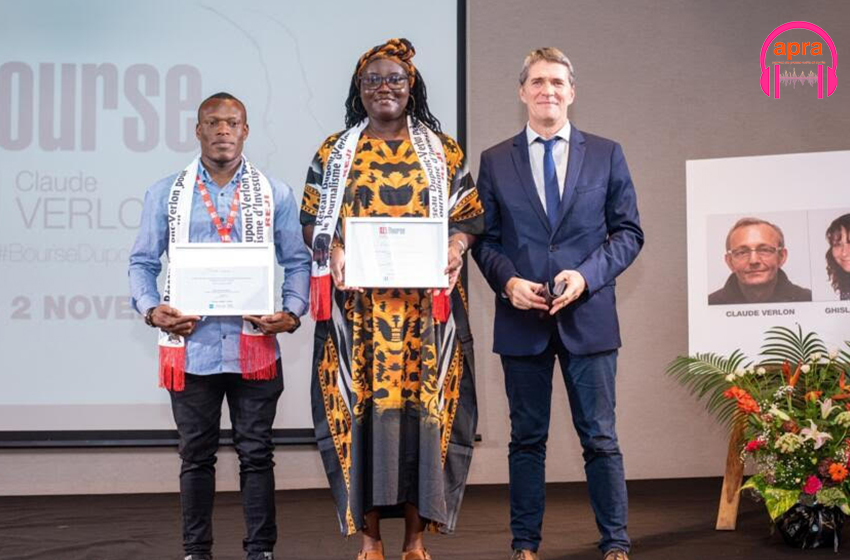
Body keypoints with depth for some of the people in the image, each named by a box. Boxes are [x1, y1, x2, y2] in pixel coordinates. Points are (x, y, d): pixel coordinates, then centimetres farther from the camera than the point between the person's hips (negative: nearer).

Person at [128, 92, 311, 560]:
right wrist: (151, 308, -10)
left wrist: (293, 312, -9)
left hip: (255, 345, 0)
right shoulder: (166, 194, 8)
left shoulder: (275, 194, 8)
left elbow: (297, 261, 8)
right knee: (196, 454, 8)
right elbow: (142, 262, 8)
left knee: (256, 452, 5)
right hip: (190, 344, 0)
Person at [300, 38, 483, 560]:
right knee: (362, 405, -2)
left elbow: (469, 214, 9)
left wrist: (456, 246, -12)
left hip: (424, 301, 0)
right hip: (357, 302, 0)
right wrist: (334, 252, -11)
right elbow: (312, 218, 9)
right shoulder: (335, 151, 11)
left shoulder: (442, 150, 10)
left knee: (422, 404, -2)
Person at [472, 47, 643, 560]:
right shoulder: (495, 162, 8)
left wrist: (587, 274, -11)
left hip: (588, 315, -1)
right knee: (527, 438, 8)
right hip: (522, 318, 1)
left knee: (600, 437, 2)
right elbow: (485, 239, 8)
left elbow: (628, 231, 4)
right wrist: (508, 280, -10)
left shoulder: (606, 154, 6)